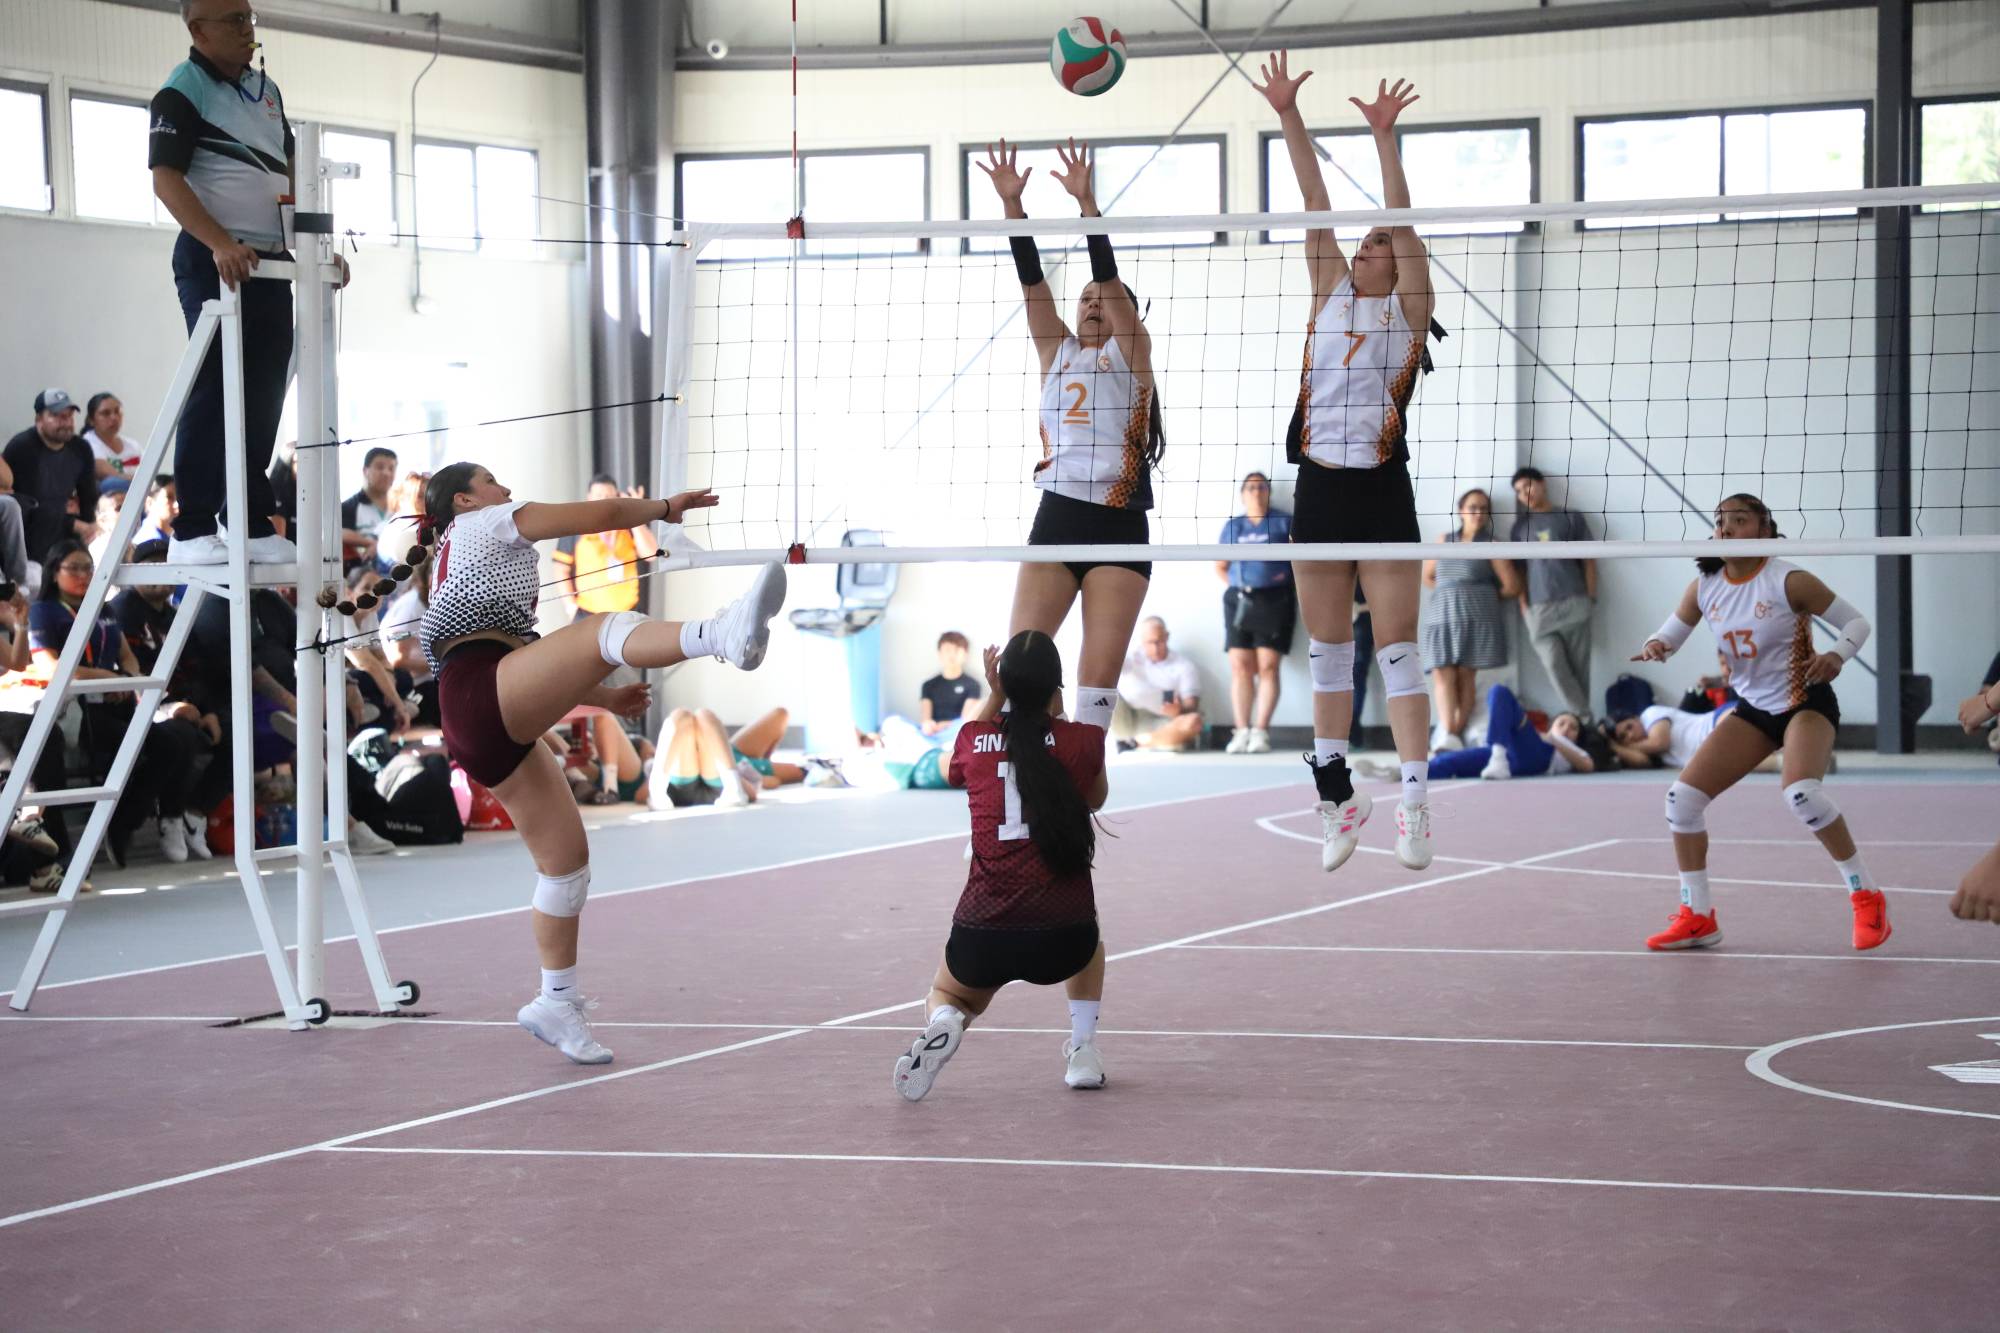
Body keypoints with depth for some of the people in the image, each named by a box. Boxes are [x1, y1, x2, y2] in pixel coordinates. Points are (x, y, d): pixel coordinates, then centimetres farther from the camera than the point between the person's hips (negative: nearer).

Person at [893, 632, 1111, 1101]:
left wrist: (994, 696, 34)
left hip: (983, 938, 0)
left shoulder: (974, 737, 6)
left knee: (946, 996, 31)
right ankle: (1083, 1051, 19)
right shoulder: (1082, 740, 1)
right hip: (1061, 939, 0)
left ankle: (942, 1024, -4)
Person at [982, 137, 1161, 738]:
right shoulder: (1057, 353, 15)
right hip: (1057, 518, 3)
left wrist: (1087, 202, -15)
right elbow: (1031, 281, 6)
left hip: (1119, 527, -3)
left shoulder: (1131, 354, 6)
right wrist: (1011, 203, -4)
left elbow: (1109, 276, -6)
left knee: (1100, 674, -6)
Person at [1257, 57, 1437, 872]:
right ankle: (1337, 800, 17)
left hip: (1381, 492, -5)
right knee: (1327, 655, 9)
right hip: (1318, 489, 5)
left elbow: (1402, 221, -10)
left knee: (1397, 653, -6)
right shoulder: (1330, 293, 12)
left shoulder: (1409, 308, 2)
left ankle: (1414, 804, -7)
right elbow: (1316, 204, 6)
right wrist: (1288, 116, 1)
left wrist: (1384, 138, -19)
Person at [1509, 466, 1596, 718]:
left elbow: (1588, 560, 9)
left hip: (1573, 603, -1)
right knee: (1554, 663, -13)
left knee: (1578, 665, -2)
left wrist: (1591, 597, 1)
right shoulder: (1520, 526, 14)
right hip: (1539, 608, 1)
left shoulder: (1570, 519, 9)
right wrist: (1523, 605, 2)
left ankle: (1582, 719, 3)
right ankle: (1582, 717, -12)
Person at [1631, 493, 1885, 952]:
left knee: (1800, 793, -33)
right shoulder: (1704, 588, -3)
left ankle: (1867, 898, -16)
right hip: (1753, 708, 6)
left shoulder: (1788, 581, -18)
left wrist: (1836, 656, -31)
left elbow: (1856, 621, -10)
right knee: (1682, 798, -3)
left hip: (1806, 702, -6)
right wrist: (1654, 647, -18)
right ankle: (1696, 917, 10)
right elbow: (1670, 635, 7)